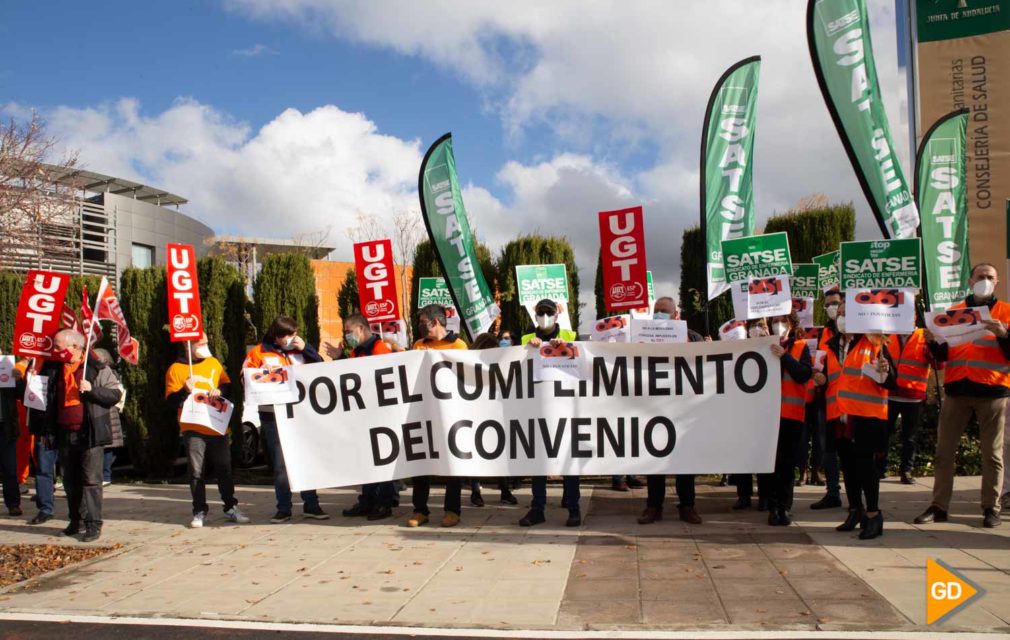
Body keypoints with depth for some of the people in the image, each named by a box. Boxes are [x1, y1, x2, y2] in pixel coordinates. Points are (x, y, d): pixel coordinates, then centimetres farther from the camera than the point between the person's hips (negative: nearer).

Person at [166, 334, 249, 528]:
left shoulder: (214, 363, 11)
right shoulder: (175, 369, 0)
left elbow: (228, 386, 16)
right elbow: (171, 401, -4)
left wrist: (220, 391, -6)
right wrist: (185, 390, -22)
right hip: (193, 429, -3)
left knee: (224, 468, 7)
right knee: (196, 472, -1)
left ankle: (231, 507, 16)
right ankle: (200, 511, 8)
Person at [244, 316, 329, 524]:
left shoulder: (299, 351, 9)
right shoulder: (259, 353, 2)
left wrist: (306, 348, -4)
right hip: (272, 416, -2)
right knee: (280, 463, 5)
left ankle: (311, 505, 14)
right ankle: (283, 509, 14)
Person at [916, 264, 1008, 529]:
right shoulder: (954, 311, 13)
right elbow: (942, 355, 12)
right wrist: (932, 342, -8)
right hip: (956, 389, 3)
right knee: (943, 450, 2)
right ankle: (939, 506, 7)